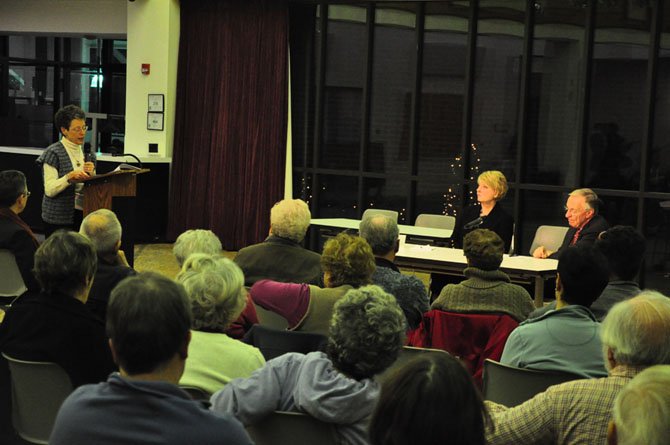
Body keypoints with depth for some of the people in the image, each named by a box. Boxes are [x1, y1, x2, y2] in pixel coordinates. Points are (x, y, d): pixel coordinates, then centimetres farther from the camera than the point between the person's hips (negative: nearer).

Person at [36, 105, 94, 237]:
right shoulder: (53, 153, -7)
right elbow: (49, 190, -14)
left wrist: (90, 174, -4)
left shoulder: (85, 152, 12)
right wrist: (69, 178, -28)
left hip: (83, 215, 5)